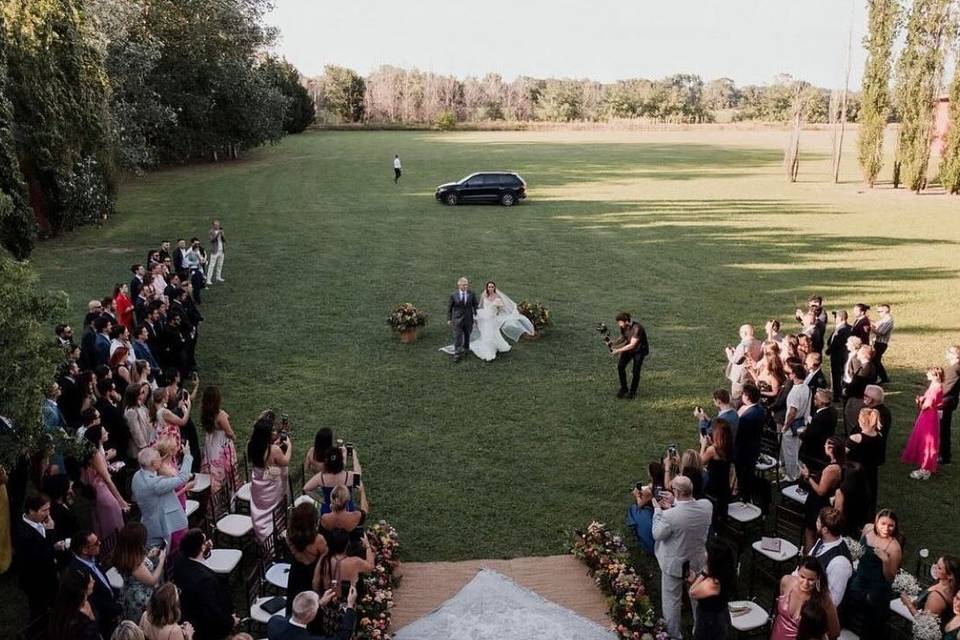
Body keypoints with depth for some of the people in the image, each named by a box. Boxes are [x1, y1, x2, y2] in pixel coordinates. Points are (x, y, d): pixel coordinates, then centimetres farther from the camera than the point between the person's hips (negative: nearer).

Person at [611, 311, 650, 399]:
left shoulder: (637, 328, -31)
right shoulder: (623, 327, -9)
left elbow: (632, 345, -32)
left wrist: (618, 350, -31)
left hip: (639, 350, -6)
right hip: (628, 348, 6)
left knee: (635, 371, -12)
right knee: (620, 366, -11)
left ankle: (632, 392, 8)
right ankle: (623, 389, 4)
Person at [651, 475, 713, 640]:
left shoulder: (669, 515, -35)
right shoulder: (707, 505, -22)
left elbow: (657, 535, -16)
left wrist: (657, 510, -8)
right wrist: (675, 503, 2)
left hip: (674, 564, -4)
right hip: (698, 561, 4)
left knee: (671, 600, 19)